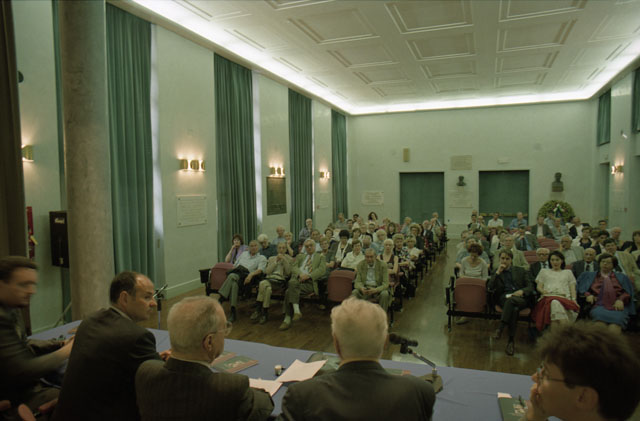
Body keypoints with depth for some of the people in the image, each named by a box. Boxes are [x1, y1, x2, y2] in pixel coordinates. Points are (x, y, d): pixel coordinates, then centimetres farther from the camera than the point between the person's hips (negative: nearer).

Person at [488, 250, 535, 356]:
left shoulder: (521, 271, 23)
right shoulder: (496, 273, 22)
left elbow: (530, 287, 12)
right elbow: (489, 287, 6)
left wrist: (521, 291, -11)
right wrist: (498, 272, 0)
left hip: (521, 298, 0)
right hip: (504, 298, 0)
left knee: (511, 300, -39)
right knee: (514, 309, -37)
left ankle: (500, 328, -43)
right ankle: (511, 341, -40)